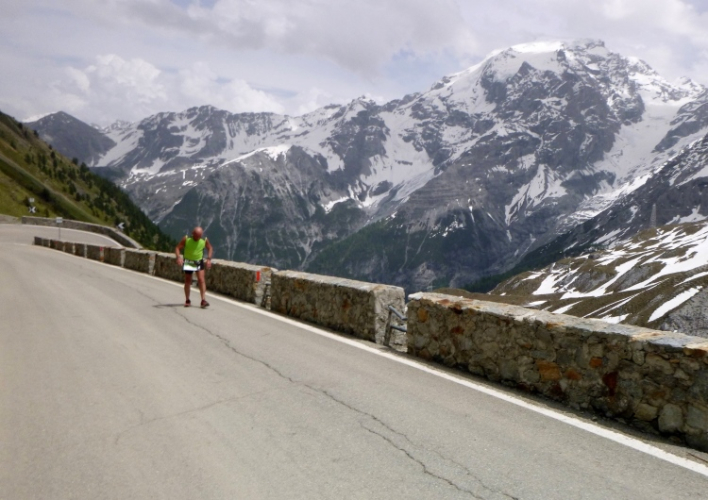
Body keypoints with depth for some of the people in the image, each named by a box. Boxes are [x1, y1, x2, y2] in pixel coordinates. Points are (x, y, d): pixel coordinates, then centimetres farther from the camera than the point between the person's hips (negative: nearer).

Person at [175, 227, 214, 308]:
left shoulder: (204, 240, -12)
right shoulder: (186, 239, -17)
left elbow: (210, 248, 5)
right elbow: (177, 248, -12)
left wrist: (209, 259, -7)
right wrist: (179, 257, -29)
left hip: (199, 262, 1)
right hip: (188, 262, 0)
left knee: (201, 280, -12)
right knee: (187, 281, 5)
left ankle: (203, 300, -14)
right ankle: (187, 300, 19)